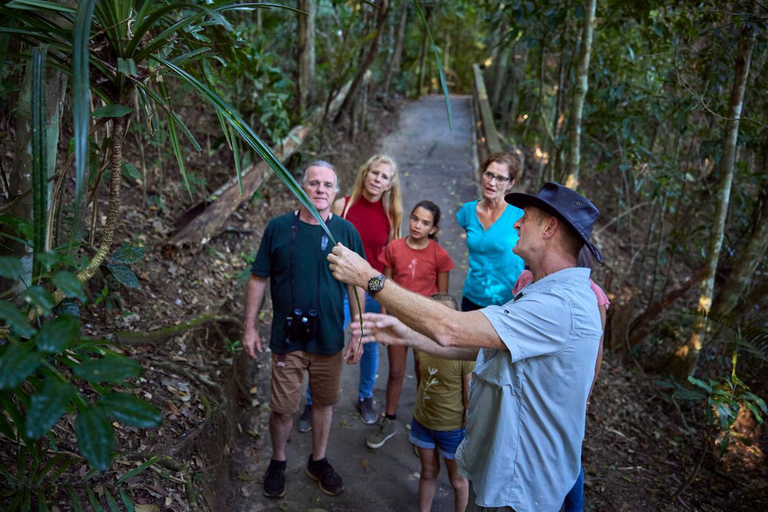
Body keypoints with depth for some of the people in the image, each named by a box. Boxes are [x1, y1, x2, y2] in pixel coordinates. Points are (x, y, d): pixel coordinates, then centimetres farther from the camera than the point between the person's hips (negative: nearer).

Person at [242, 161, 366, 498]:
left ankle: (318, 461, 38)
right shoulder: (279, 228, -6)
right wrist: (250, 327, -1)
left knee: (324, 402, 16)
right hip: (287, 338, -1)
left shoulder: (346, 232, -4)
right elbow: (258, 279, 0)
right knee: (282, 408, 9)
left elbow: (356, 285, 1)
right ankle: (278, 463, 35)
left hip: (330, 339, 1)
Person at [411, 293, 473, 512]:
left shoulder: (465, 355, -26)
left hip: (453, 429, -4)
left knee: (457, 480, 19)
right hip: (423, 422, 5)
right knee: (428, 473, 24)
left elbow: (469, 400, -18)